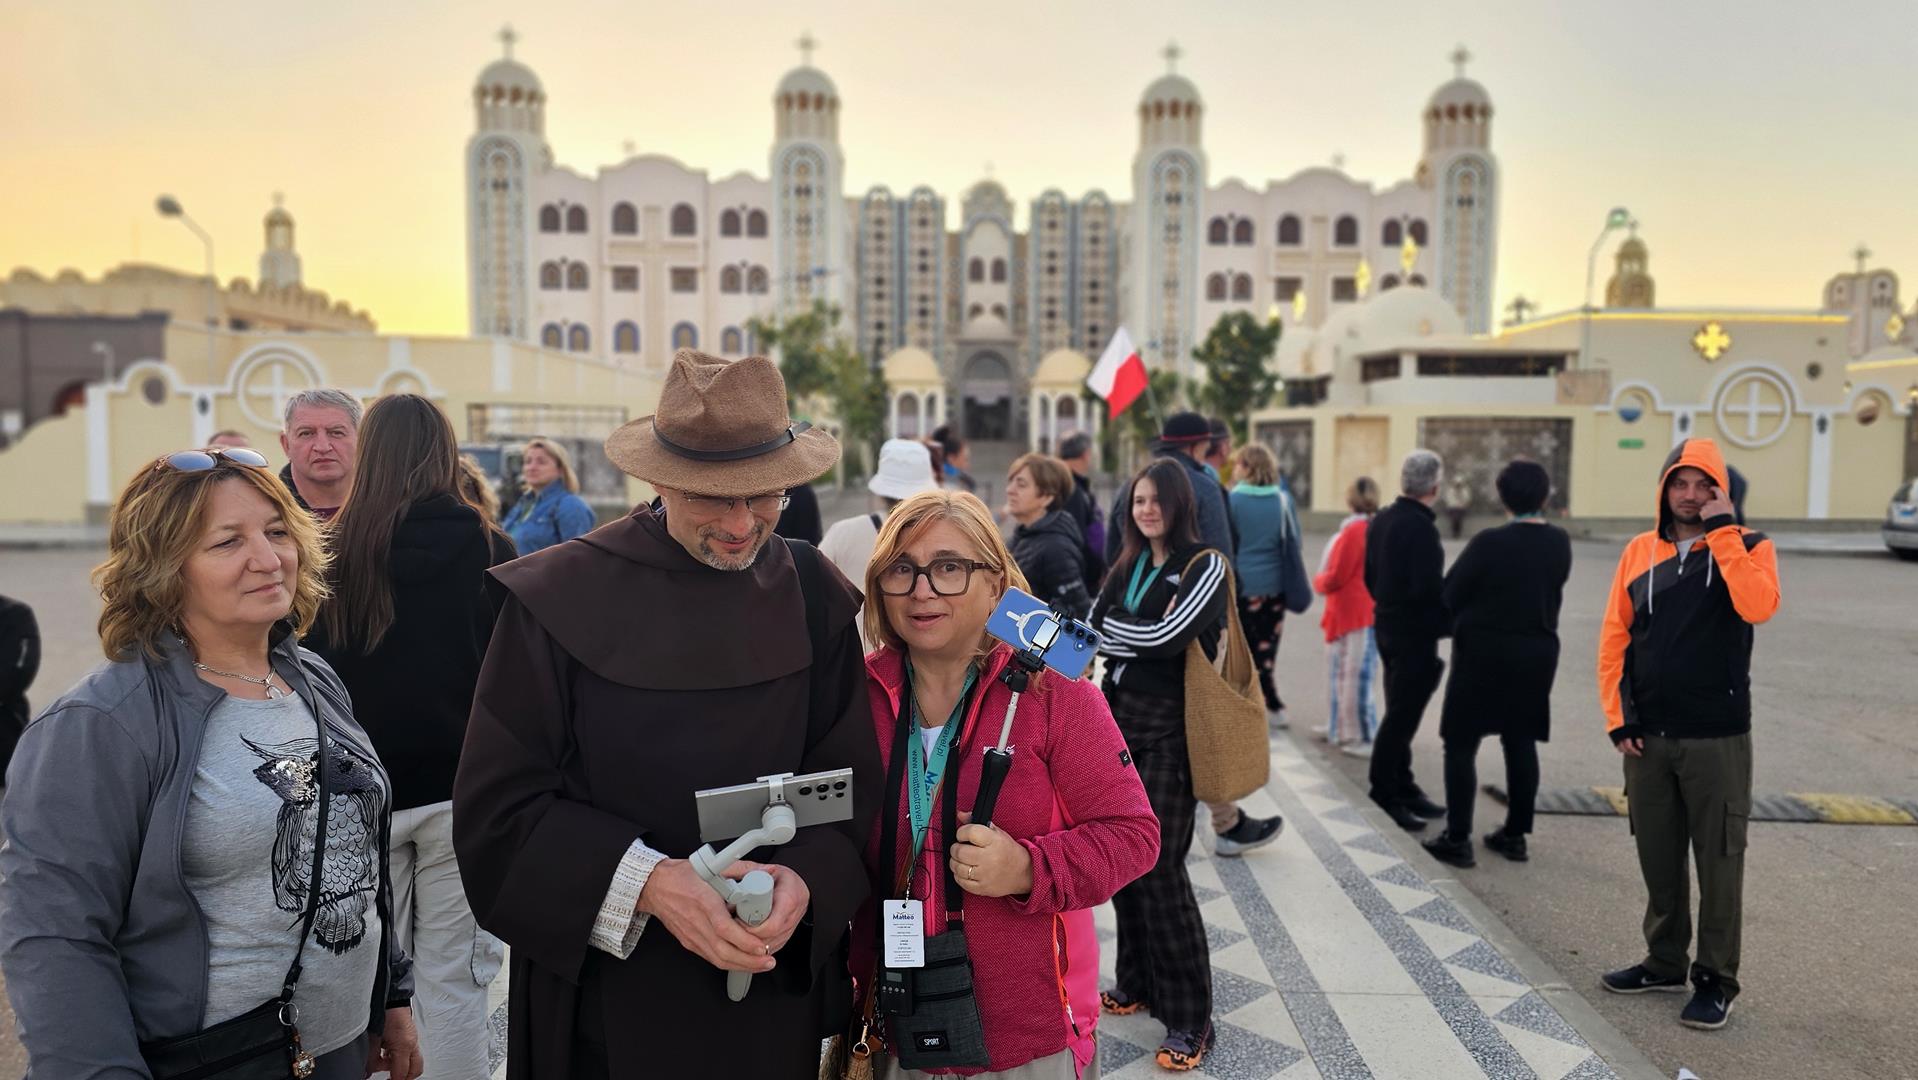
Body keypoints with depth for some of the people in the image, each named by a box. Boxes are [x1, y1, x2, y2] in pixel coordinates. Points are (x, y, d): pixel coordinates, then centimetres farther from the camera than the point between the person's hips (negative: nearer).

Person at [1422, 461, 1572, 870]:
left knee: (1461, 745, 2)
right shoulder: (1560, 543, -2)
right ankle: (1515, 835, 21)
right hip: (1536, 652, 5)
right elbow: (1555, 588, 8)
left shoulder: (1490, 542, -18)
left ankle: (1458, 839, 3)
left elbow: (1450, 593, -12)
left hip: (1484, 651, -5)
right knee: (1521, 743, 14)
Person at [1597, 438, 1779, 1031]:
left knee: (1719, 862, 3)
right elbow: (1614, 640, 6)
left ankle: (1716, 979, 16)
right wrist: (1618, 719, 0)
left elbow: (1758, 607, -24)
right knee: (1658, 856, 14)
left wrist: (1723, 531, -21)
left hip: (1717, 737, -3)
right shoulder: (1639, 551, 6)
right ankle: (1664, 962, 28)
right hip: (1647, 737, 3)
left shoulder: (1748, 547, -2)